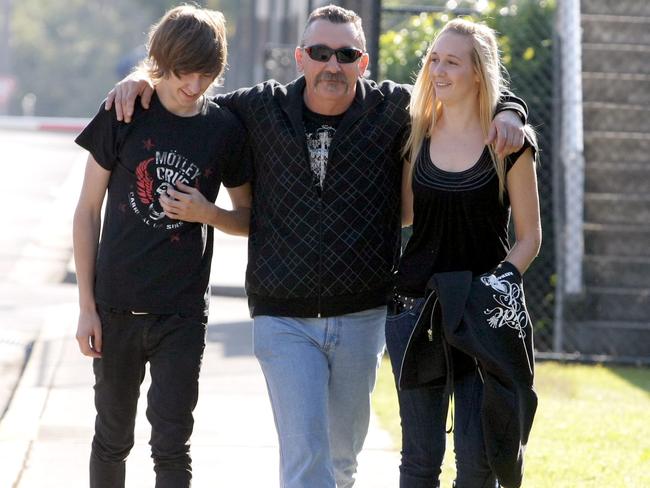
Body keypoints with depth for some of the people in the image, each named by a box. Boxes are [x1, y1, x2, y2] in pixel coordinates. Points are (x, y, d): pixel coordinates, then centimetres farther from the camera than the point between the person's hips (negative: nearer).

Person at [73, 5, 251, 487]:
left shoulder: (225, 128, -1)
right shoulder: (124, 115, -4)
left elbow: (249, 219, 10)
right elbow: (88, 212, 1)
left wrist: (206, 212, -12)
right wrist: (87, 306, -3)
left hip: (182, 314, 0)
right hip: (116, 308, 0)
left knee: (171, 446, -3)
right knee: (112, 439, 10)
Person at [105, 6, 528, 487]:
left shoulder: (393, 108, 0)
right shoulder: (263, 108, 1)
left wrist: (507, 114, -12)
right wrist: (144, 78, 0)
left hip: (362, 318, 1)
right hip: (284, 321, -1)